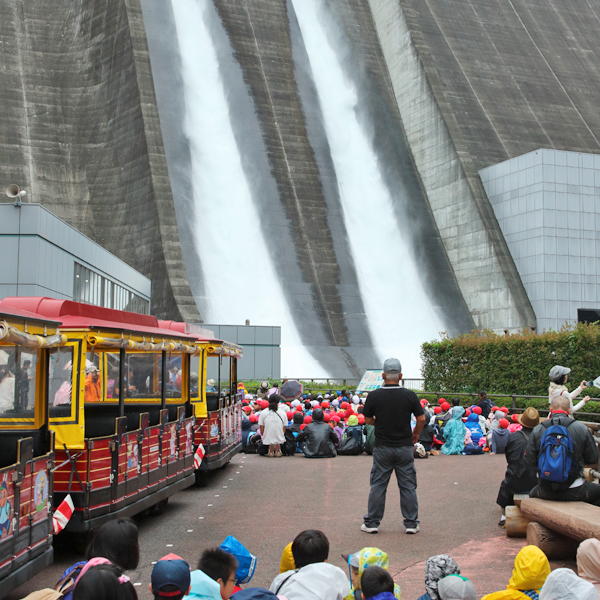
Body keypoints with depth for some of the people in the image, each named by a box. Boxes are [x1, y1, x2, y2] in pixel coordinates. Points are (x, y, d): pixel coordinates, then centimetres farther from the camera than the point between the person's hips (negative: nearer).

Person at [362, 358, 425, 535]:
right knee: (408, 486, 9)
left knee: (378, 485, 8)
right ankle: (411, 523, 13)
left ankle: (372, 523, 13)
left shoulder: (374, 396, -8)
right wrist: (416, 434, 16)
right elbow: (421, 419, -2)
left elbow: (367, 419, 2)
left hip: (382, 447, 0)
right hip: (404, 447, 0)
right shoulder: (410, 395, -7)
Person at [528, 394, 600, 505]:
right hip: (574, 492, -2)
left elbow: (531, 460, -1)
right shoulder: (581, 428, -8)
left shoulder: (537, 430, -5)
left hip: (546, 492, 2)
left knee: (532, 494, 36)